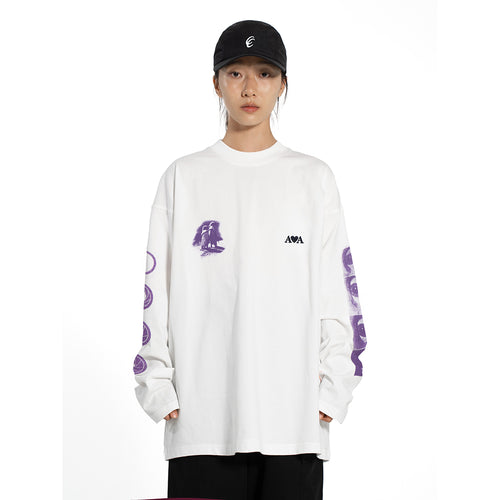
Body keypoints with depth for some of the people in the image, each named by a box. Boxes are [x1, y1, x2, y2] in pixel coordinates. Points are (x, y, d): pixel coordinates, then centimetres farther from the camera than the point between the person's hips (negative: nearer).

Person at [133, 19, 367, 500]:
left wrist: (333, 388, -1)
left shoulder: (314, 178, 9)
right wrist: (158, 386, 0)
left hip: (294, 413, 0)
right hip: (202, 416, 0)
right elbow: (157, 290, 7)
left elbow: (338, 291, 7)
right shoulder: (184, 177, 9)